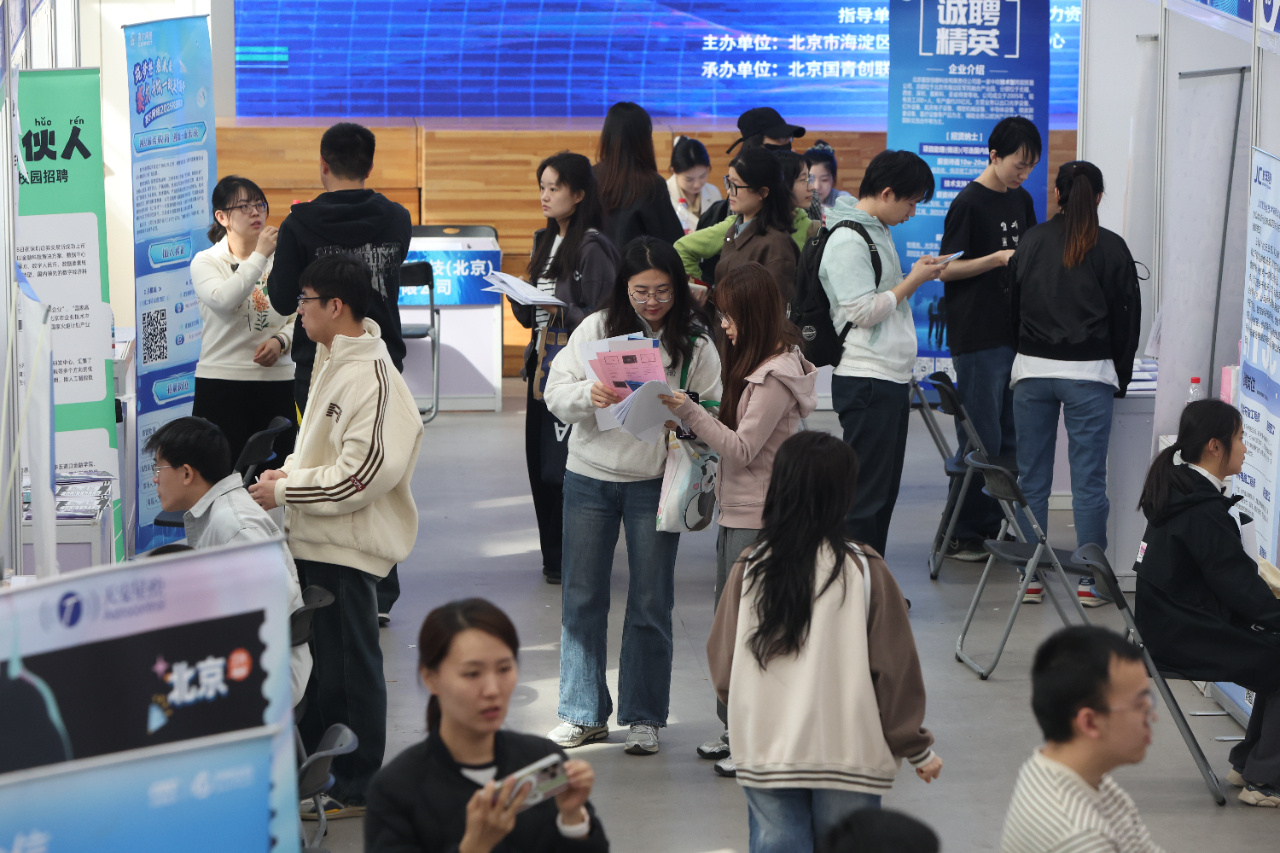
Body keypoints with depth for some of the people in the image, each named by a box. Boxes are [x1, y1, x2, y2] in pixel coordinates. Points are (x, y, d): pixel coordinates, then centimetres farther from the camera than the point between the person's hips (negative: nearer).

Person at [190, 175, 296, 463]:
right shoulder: (206, 262, 2)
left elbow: (299, 317, 13)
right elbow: (223, 300, -18)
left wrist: (280, 341, -7)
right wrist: (260, 256, -16)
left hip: (277, 380, 3)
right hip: (222, 382, -3)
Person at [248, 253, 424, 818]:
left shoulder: (371, 376, -21)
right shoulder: (333, 361, 11)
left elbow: (361, 475, -26)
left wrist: (285, 491, -18)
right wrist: (288, 474, 7)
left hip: (347, 544, -10)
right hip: (314, 539, 10)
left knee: (349, 664, 1)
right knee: (320, 656, 18)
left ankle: (355, 788, 11)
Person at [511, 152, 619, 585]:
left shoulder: (592, 248, -11)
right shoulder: (545, 242, 15)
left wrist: (562, 310, -27)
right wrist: (519, 295, 0)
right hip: (542, 366, 8)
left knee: (567, 466, -8)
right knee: (541, 466, 9)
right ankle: (554, 556, 18)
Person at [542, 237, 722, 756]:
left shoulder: (694, 343, -3)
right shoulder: (596, 329, -1)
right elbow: (556, 392, -2)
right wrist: (589, 395, -23)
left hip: (655, 482, -1)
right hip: (589, 478, 2)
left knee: (650, 603, 4)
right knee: (582, 596, 7)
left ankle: (645, 718, 16)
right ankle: (584, 714, 19)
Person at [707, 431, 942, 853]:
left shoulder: (749, 569, -3)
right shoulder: (866, 572, -9)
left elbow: (722, 668, 5)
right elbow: (895, 670, -3)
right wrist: (918, 749, 10)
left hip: (766, 755, 2)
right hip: (848, 753, -2)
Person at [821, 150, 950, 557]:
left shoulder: (878, 231, 17)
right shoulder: (847, 240, -14)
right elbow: (862, 311, -18)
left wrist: (916, 276, 11)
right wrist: (913, 281, -10)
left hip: (892, 378, 10)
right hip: (865, 381, -10)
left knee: (885, 491, 12)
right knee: (865, 494, -7)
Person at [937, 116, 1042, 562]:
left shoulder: (1021, 200, 14)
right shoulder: (969, 203, -9)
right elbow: (947, 270, -9)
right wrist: (997, 259, -18)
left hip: (1016, 336, 7)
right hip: (978, 340, -7)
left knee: (1009, 440, 9)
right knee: (982, 441, -6)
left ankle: (994, 525, 16)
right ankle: (962, 534, 1)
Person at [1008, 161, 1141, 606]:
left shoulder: (1030, 243, 4)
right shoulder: (1110, 248, -3)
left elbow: (1013, 309, 11)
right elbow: (1127, 316, 1)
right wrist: (1121, 377, 11)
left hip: (1032, 369, 2)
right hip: (1089, 374, -2)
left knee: (1032, 478, 8)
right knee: (1089, 479, 1)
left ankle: (1030, 575, 10)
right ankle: (1090, 579, 1)